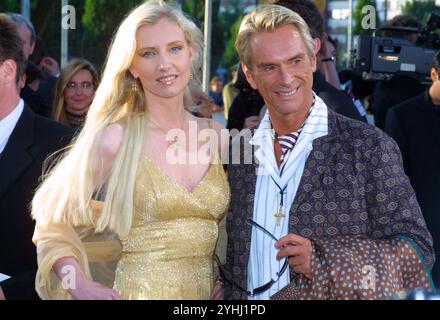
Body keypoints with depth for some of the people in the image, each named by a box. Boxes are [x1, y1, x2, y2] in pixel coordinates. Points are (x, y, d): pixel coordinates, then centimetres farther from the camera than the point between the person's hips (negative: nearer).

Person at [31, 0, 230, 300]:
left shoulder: (215, 135, 1)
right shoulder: (115, 138, -11)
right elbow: (53, 217, -5)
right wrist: (81, 287, -16)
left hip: (206, 293, 4)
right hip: (138, 291, -4)